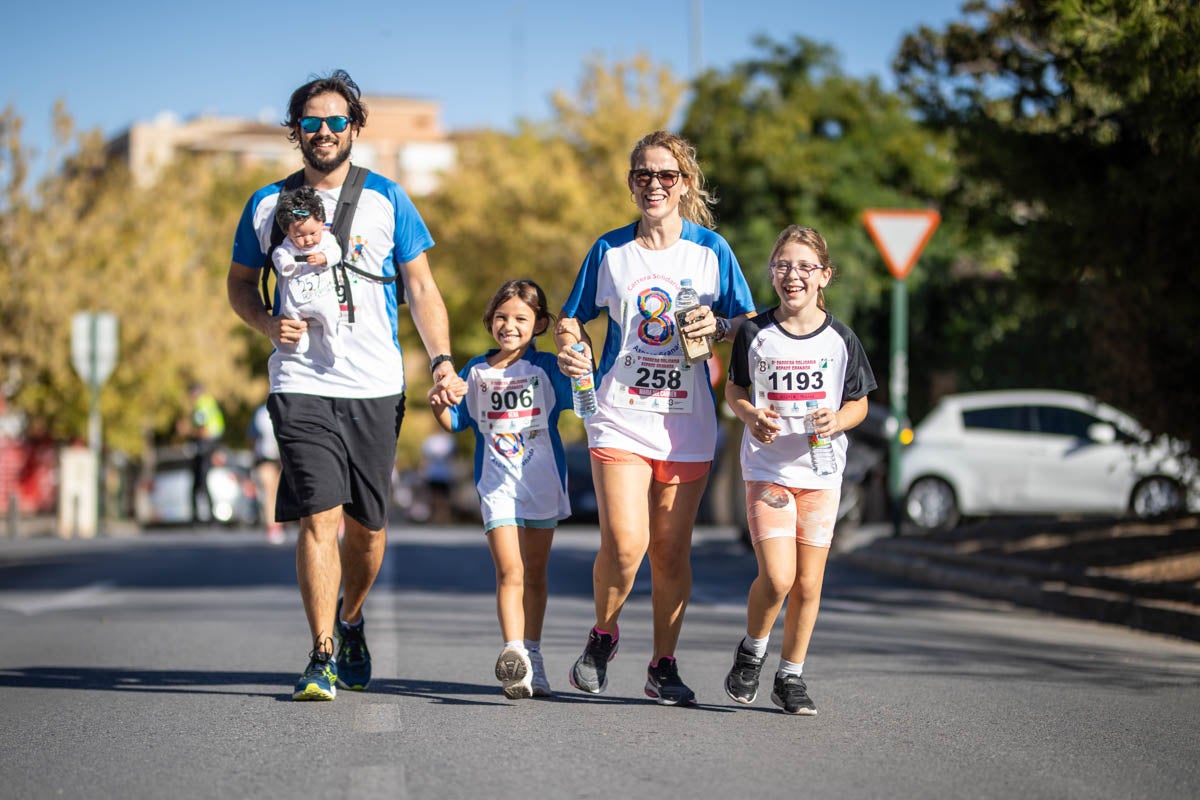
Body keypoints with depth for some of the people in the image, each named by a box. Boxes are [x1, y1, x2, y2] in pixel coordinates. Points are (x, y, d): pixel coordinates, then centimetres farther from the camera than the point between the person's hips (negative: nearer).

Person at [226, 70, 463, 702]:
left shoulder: (387, 200, 6)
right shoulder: (267, 204, 7)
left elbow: (421, 287, 7)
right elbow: (239, 284, 17)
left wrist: (441, 359, -5)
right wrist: (268, 324, -5)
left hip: (376, 388, 1)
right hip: (301, 384, -1)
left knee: (366, 525, 8)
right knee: (319, 517, -13)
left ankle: (350, 620, 35)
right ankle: (322, 658, -9)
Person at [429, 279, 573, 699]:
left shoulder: (546, 368, 2)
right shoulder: (476, 371, 7)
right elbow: (456, 423, 12)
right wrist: (438, 407, -8)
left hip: (543, 481, 0)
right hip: (497, 485, 0)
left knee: (535, 574, 11)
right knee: (509, 571, -13)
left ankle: (533, 658, 22)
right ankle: (513, 656, -23)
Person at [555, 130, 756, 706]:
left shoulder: (710, 249, 5)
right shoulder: (610, 250, 6)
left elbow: (750, 324, 9)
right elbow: (571, 318, 14)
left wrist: (718, 326, -12)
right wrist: (569, 347, -8)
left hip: (687, 425, 1)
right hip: (619, 416, -1)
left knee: (671, 551, 4)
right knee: (625, 545, -15)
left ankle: (663, 667, 17)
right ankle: (602, 635, 12)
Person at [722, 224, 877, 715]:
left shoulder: (840, 339, 1)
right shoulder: (755, 334, -1)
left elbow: (858, 403, 9)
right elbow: (734, 391, 10)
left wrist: (839, 420, -13)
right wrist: (751, 416, -11)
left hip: (820, 472, 2)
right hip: (766, 469, -2)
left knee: (808, 584, 2)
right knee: (776, 578, -14)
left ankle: (791, 676, 19)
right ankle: (752, 651, 14)